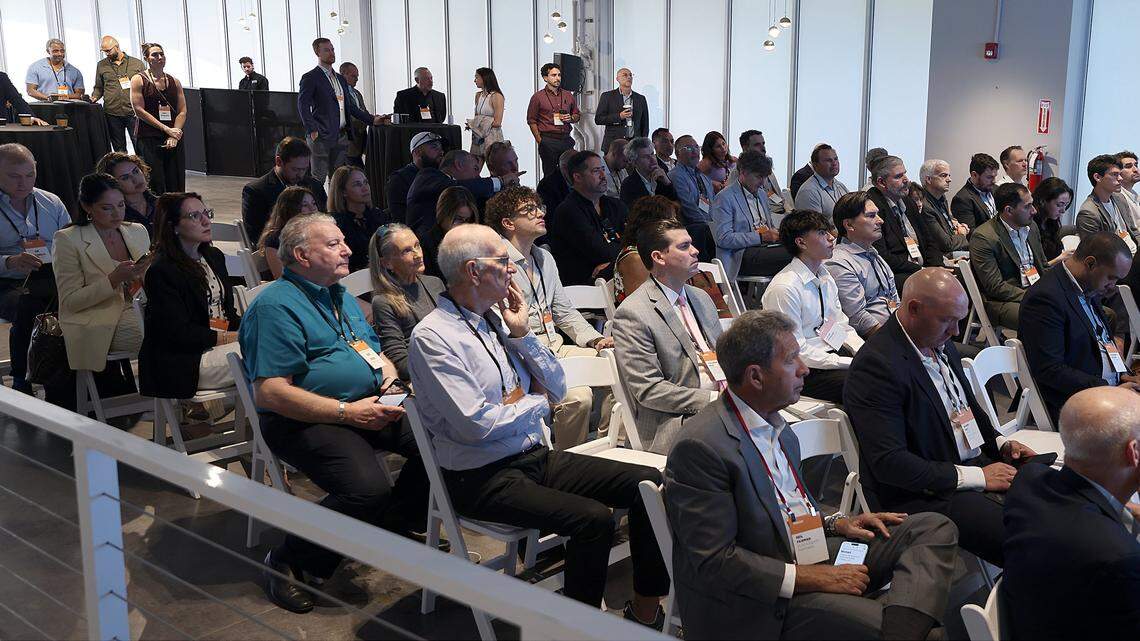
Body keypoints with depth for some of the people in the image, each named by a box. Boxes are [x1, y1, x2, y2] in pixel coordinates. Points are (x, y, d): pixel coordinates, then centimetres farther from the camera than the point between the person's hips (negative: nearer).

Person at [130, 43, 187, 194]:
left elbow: (182, 111, 7)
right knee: (156, 188, -8)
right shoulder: (138, 80, 2)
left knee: (176, 188, 1)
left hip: (174, 140, 4)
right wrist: (166, 129, -12)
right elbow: (139, 110, -6)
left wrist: (174, 135, -8)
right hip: (148, 140, -4)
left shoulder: (174, 82, 13)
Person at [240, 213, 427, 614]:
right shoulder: (277, 306, -11)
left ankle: (402, 524, 11)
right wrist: (347, 412, -22)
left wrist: (390, 375, 2)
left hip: (367, 407, 8)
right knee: (368, 489, -31)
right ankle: (288, 563, -7)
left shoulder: (342, 297, 18)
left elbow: (374, 352, 28)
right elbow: (269, 393, -19)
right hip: (304, 420, -8)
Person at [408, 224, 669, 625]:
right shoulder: (432, 337, -14)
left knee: (648, 482, -6)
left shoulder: (496, 318, 9)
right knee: (595, 519, -28)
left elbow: (557, 388, 12)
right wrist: (536, 403, -5)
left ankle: (646, 608, 5)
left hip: (537, 457, 8)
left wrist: (522, 334, -2)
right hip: (485, 478, -8)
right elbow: (476, 424, -21)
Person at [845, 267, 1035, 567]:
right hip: (921, 496, -9)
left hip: (979, 466, 9)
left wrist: (1001, 444, 6)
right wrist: (977, 477, -19)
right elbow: (888, 463, -24)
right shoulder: (877, 364, -20)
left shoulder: (940, 343, 8)